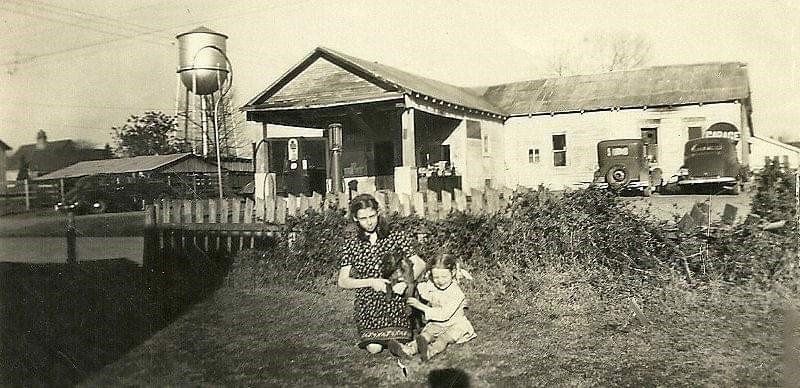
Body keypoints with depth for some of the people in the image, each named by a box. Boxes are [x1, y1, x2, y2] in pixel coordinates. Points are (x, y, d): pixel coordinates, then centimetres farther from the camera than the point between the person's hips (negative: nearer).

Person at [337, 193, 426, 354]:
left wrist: (405, 282, -21)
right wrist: (370, 282, -15)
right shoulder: (351, 246, 4)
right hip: (367, 305, 1)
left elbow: (419, 264, -2)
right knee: (374, 348, -13)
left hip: (396, 302, 0)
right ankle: (371, 339, 22)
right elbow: (342, 281, -1)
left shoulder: (396, 237, 2)